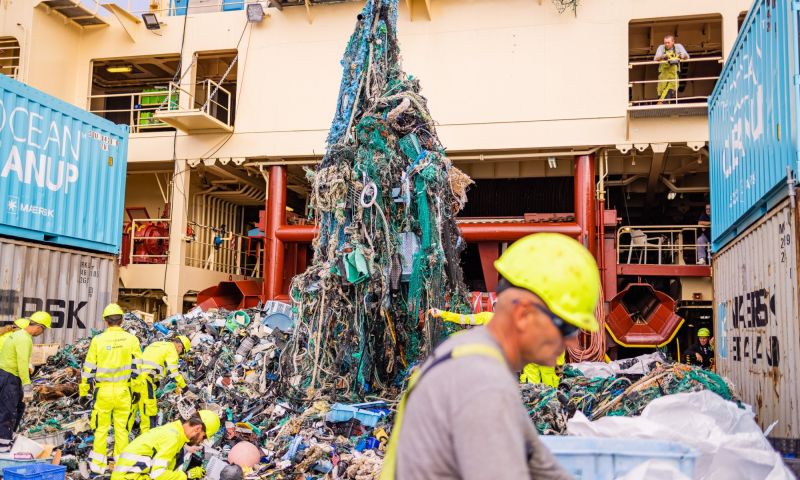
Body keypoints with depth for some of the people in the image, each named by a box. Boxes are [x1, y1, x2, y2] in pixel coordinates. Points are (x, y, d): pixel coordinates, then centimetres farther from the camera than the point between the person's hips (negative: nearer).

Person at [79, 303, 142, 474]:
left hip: (103, 390, -1)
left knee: (101, 428, 10)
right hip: (123, 390, 1)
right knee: (121, 427, 9)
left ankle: (98, 464, 15)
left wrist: (85, 390, 11)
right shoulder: (131, 339, -2)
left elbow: (89, 368, 0)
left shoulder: (98, 340, -5)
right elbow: (137, 367, 1)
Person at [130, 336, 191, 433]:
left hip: (134, 377, 9)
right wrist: (184, 387, 1)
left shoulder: (155, 344, 26)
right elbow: (173, 372, -9)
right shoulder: (172, 350, -1)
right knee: (149, 411, -2)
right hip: (145, 381, -9)